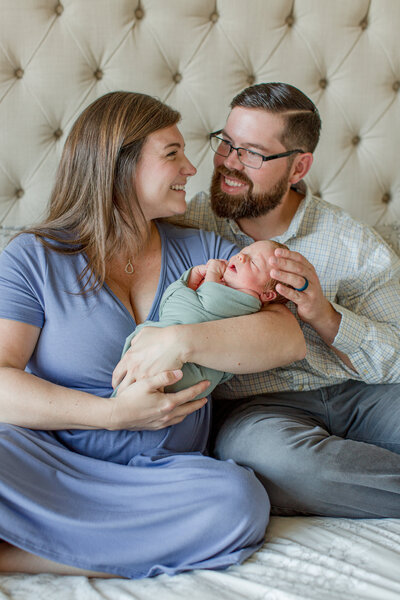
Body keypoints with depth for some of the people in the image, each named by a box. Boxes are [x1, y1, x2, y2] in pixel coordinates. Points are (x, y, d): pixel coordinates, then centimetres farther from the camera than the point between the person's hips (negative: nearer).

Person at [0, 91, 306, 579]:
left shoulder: (205, 252, 9)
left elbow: (288, 339, -4)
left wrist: (182, 341, -19)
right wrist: (113, 413, -20)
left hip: (162, 475, 4)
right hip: (52, 462, -4)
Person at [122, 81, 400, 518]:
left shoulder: (356, 246, 4)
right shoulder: (188, 224, 4)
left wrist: (324, 316, -17)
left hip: (358, 394, 1)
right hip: (250, 404, -1)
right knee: (278, 455, -36)